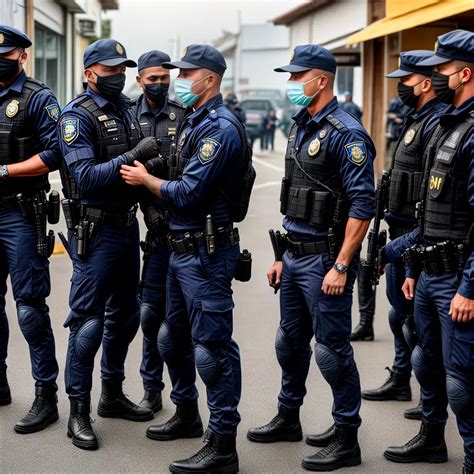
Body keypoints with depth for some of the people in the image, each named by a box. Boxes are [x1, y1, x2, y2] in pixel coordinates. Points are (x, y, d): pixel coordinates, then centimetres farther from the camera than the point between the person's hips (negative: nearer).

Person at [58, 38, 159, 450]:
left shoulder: (126, 111, 12)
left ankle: (112, 394, 29)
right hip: (95, 229, -8)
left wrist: (153, 163, -3)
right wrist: (132, 157, -29)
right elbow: (85, 177, -22)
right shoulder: (78, 116, -12)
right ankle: (79, 411, 3)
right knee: (88, 319, -5)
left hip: (128, 225, 8)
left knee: (125, 314, 15)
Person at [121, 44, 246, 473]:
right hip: (182, 247, 11)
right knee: (174, 336, 22)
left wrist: (146, 179, -7)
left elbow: (186, 193, -21)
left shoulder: (221, 128, -17)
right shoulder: (194, 122, 15)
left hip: (206, 252, -11)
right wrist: (148, 178, 6)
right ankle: (186, 415, 39)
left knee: (212, 347, -8)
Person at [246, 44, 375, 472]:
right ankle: (288, 418, 35)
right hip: (296, 256, 9)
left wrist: (341, 265, -22)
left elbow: (363, 204, -21)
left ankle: (346, 439, 8)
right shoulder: (300, 129, 13)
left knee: (332, 349, -3)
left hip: (326, 259, -9)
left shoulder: (346, 134, -16)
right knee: (290, 341, 19)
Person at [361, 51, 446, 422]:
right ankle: (399, 382, 32)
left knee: (418, 316, -5)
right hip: (402, 229, 11)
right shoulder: (416, 119, 15)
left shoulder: (436, 123, -17)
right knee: (401, 311, 19)